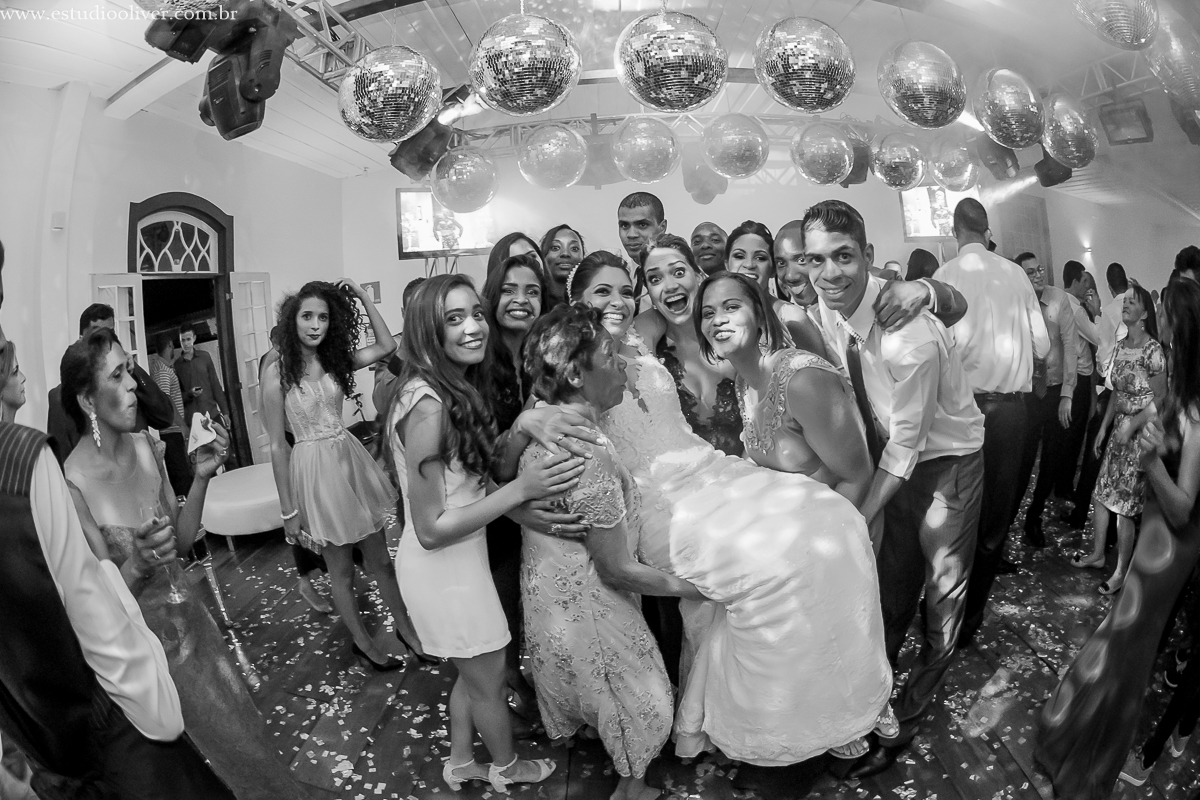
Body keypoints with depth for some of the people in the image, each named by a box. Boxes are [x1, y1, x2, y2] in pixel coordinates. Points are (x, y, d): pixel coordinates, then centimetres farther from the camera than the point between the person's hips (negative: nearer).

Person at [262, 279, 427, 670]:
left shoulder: (335, 360, 1)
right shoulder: (277, 372, -11)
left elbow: (386, 345, -2)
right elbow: (277, 445, -9)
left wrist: (363, 296, -8)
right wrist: (288, 510, -8)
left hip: (351, 460, 4)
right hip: (315, 469, -4)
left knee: (380, 559, 14)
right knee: (341, 569, 13)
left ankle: (405, 627, 32)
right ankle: (362, 641, 33)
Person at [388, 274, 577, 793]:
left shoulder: (455, 390, 2)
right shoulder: (427, 405, -27)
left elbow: (491, 468, 3)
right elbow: (431, 530, -25)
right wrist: (523, 489, -28)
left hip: (460, 558, 8)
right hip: (443, 567, -8)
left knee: (473, 673, 28)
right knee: (488, 681, 18)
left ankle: (460, 766, 51)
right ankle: (506, 769, 45)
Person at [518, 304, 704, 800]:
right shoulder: (591, 459, -34)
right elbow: (617, 570, -25)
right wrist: (685, 587, -11)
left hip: (548, 594, 8)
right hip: (589, 613, -8)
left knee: (576, 689, 34)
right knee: (640, 699, 19)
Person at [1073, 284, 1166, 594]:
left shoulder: (1152, 350, -15)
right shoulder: (1120, 345, 7)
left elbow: (1160, 399, -14)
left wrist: (1130, 427, -19)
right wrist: (1103, 429, 13)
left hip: (1140, 433, -7)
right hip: (1118, 429, 7)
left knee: (1124, 505, 0)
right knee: (1100, 494, 11)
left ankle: (1121, 573, 13)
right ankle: (1097, 555, 28)